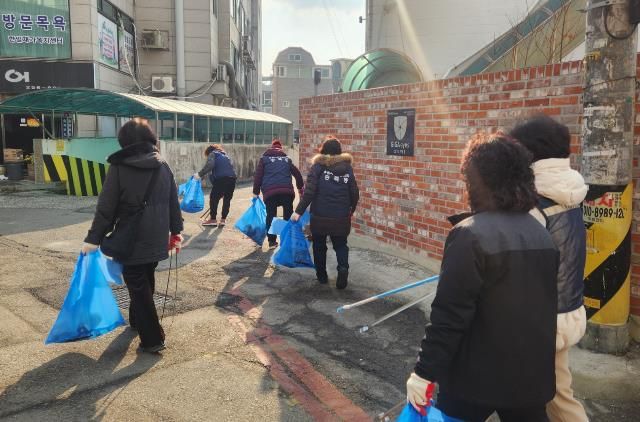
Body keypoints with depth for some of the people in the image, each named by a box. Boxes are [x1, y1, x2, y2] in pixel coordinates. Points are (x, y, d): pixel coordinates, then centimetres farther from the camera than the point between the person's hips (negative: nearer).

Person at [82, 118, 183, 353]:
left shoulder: (119, 168, -11)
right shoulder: (163, 166, 3)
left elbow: (106, 207, -11)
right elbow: (173, 203, 7)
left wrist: (93, 238, -4)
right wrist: (176, 231, 17)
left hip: (130, 241, -5)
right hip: (156, 239, 5)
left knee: (138, 286, 3)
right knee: (146, 281, 22)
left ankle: (152, 339, 3)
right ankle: (137, 321, 41)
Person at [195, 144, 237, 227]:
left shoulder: (213, 154, 13)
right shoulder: (225, 155, 34)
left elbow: (209, 165, -8)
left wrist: (200, 175, -5)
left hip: (221, 178, -6)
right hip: (232, 178, 6)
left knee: (214, 198, 8)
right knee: (227, 199, 15)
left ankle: (213, 219, 15)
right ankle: (223, 220, 17)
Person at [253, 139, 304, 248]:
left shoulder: (264, 159, 13)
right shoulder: (287, 159, 18)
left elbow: (258, 176, 6)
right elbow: (297, 174, 16)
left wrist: (256, 192, 10)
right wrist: (300, 188, 28)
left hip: (270, 192, -1)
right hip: (287, 191, 1)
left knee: (270, 216, 7)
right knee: (288, 216, 11)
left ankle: (272, 241, 8)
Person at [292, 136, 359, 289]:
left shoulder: (318, 167, -5)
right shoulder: (347, 168, 4)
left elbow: (309, 192, -13)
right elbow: (355, 194, 6)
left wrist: (299, 211, -8)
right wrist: (351, 210, 22)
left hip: (320, 216, -2)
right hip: (341, 217, 2)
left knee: (319, 246, 16)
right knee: (341, 245, 16)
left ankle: (322, 276, 25)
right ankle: (343, 267, -10)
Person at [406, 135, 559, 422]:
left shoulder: (470, 235, -21)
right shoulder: (542, 234, 3)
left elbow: (450, 315, -22)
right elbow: (544, 303, 13)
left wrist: (424, 372, -14)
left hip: (478, 376, -6)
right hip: (533, 372, 6)